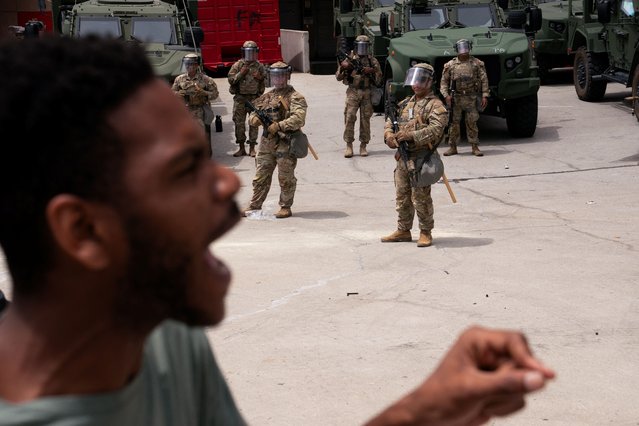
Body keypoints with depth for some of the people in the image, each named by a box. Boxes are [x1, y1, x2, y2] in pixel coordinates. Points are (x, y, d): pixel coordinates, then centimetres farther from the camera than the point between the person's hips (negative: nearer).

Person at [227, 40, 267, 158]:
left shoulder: (260, 66, 5)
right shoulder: (237, 65, 2)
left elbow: (267, 81, 12)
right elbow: (230, 80, -3)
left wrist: (260, 78, -8)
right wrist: (241, 73, -14)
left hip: (255, 99, 0)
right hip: (240, 98, 0)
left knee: (254, 123, 0)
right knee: (239, 123, 2)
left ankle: (252, 148, 6)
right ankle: (241, 148, 11)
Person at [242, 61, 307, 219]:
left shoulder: (295, 97, -5)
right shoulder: (266, 97, 15)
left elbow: (299, 119, -17)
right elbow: (253, 114, 17)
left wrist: (279, 126, -25)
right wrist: (255, 118, -7)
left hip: (286, 143, -6)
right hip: (267, 143, 6)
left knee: (286, 178, 1)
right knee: (260, 177, 9)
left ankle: (285, 208, 11)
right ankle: (254, 206, 17)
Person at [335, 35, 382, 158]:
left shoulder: (372, 61, 9)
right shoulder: (350, 59, 7)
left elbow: (379, 80, 7)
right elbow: (338, 77, 6)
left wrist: (371, 71, -10)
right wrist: (343, 67, -12)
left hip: (367, 93, 1)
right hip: (353, 92, -1)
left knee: (365, 119, 1)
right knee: (349, 118, -9)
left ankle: (363, 145, 8)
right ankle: (349, 146, -5)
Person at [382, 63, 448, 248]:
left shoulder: (435, 105, -6)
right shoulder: (405, 103, 18)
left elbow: (436, 130, -19)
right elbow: (390, 120, 20)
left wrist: (411, 135, -25)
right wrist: (389, 135, -2)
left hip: (421, 158, -8)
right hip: (403, 156, 8)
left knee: (421, 197, -5)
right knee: (402, 196, 13)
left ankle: (426, 232, 6)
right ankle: (403, 231, 23)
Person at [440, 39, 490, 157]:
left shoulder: (477, 63, 5)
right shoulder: (450, 65, 7)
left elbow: (484, 80, 4)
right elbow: (444, 82, 8)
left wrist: (485, 96, -5)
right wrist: (446, 95, -6)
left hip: (472, 98, -1)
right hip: (456, 98, 1)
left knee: (472, 123, 1)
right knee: (454, 123, 1)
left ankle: (475, 147, 6)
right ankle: (453, 147, 8)